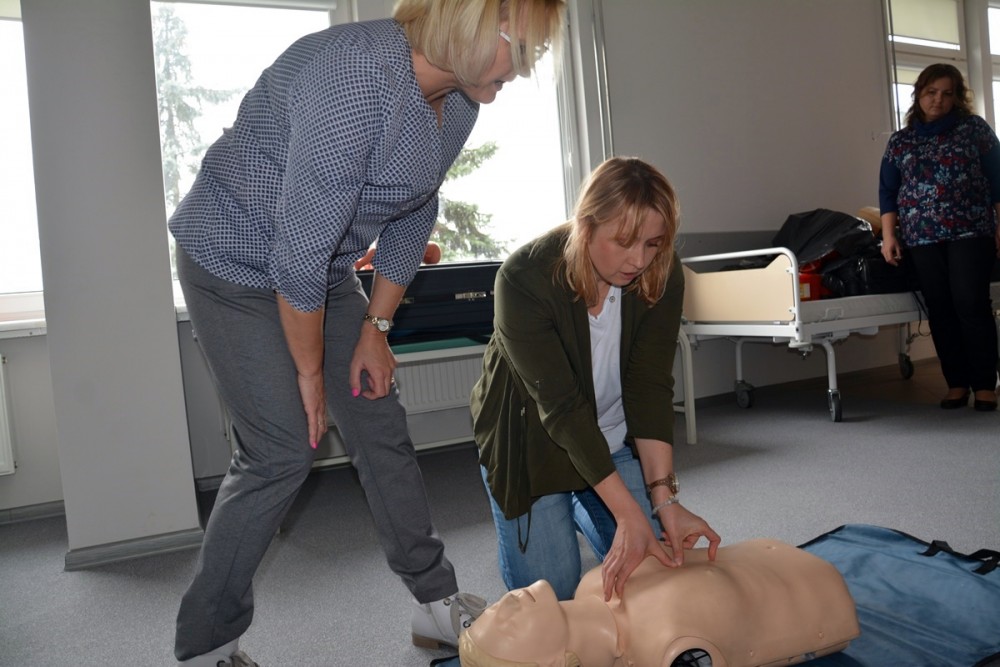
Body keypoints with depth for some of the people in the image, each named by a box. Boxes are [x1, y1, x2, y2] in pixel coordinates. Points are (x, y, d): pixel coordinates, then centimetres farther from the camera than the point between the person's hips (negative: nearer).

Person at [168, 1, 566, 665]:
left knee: (382, 429, 6)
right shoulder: (357, 77, -32)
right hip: (237, 264, -7)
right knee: (282, 450, -8)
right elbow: (300, 247, -29)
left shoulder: (457, 100, -4)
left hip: (324, 269, 8)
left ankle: (439, 606, 21)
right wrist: (309, 370, -17)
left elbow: (414, 215, 6)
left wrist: (376, 327, 4)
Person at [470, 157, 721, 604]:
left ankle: (576, 508, 25)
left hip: (614, 439, 4)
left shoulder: (661, 275, -18)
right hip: (531, 439, -3)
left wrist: (664, 500, -27)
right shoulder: (525, 278, -31)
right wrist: (629, 514, -36)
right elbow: (560, 406, -33)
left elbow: (650, 387, -19)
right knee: (551, 590, -5)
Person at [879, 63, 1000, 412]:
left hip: (970, 232, -2)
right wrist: (888, 235, 1)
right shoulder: (899, 141, 13)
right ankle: (957, 383, 8)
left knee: (971, 305, -9)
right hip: (921, 238, 2)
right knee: (940, 310, 0)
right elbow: (887, 192, 11)